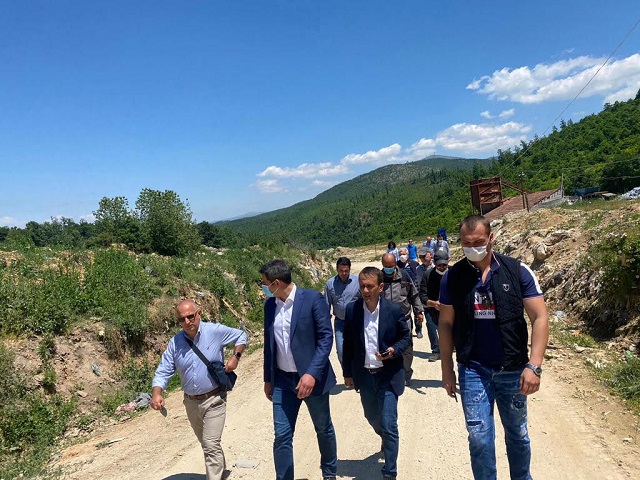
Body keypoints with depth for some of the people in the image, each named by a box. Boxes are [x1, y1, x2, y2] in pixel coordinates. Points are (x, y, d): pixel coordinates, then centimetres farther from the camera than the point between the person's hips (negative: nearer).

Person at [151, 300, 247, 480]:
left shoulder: (216, 331, -14)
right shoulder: (175, 342, -6)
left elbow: (241, 336, 2)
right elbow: (163, 371, -6)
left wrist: (235, 357, -12)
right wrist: (156, 394, -24)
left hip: (214, 399, -5)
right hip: (191, 402, 5)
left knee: (211, 445, -11)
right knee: (206, 443, 24)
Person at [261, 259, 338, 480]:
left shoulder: (313, 299, -15)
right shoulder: (270, 304, 3)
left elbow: (326, 337, -16)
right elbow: (269, 342, 12)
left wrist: (312, 373, -24)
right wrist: (268, 378, 13)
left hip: (311, 378, -3)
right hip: (282, 380, 4)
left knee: (324, 429, 16)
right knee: (281, 436, 3)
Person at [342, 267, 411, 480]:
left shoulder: (394, 310, -13)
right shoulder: (352, 310, -7)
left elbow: (406, 336, 1)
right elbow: (348, 343, 3)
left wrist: (394, 350, -19)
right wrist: (347, 372, 8)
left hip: (388, 376, -3)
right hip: (364, 375, 4)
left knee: (388, 424, -3)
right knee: (372, 417, 22)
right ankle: (386, 439, 55)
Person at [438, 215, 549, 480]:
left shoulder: (517, 270, -6)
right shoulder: (452, 277, -3)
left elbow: (539, 317, -7)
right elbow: (445, 323, 3)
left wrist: (534, 365, -16)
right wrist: (446, 369, 3)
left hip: (513, 369, 1)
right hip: (473, 370, 0)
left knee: (517, 434, 18)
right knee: (479, 439, 3)